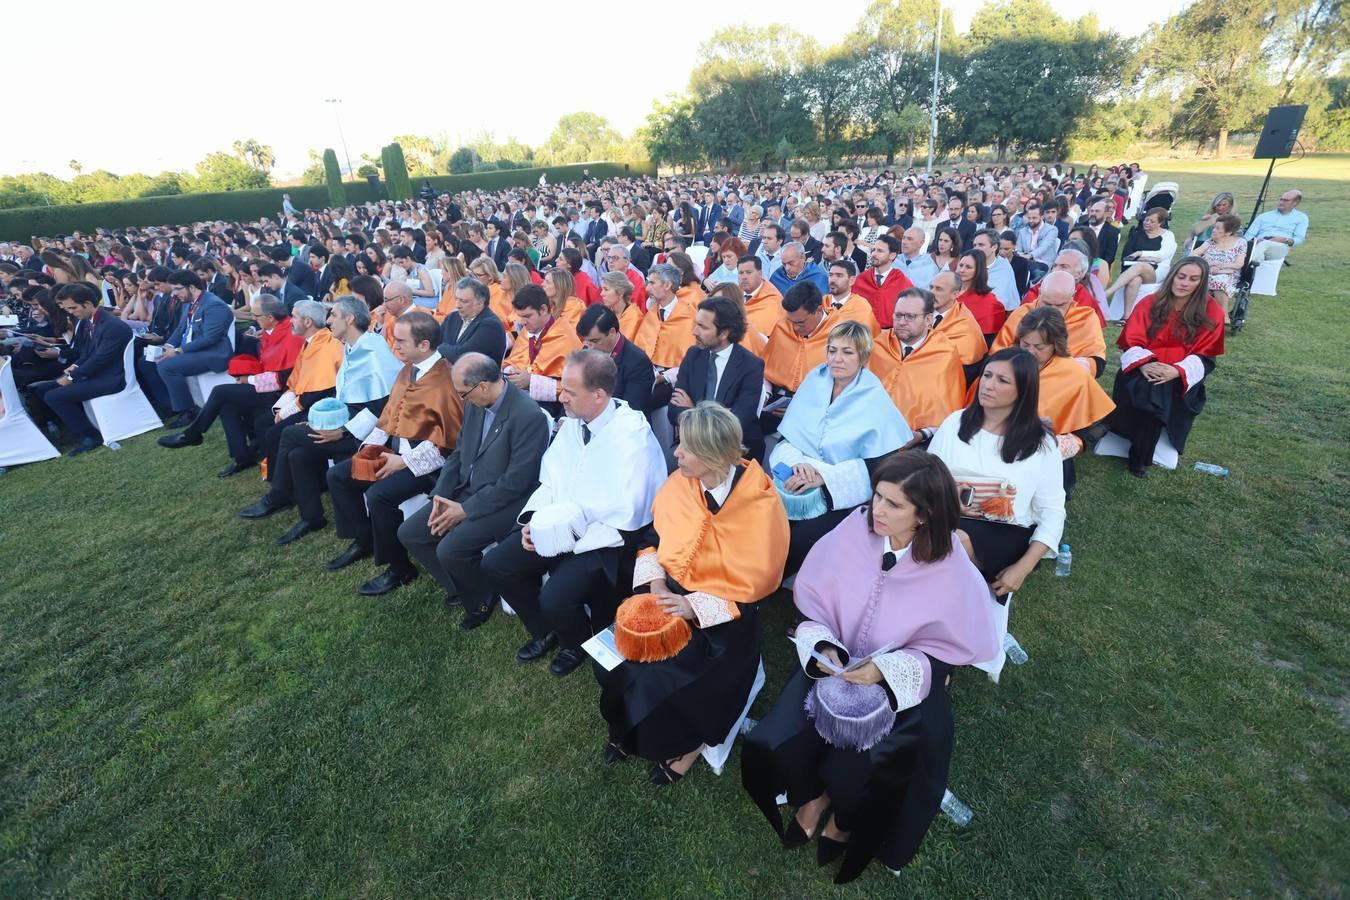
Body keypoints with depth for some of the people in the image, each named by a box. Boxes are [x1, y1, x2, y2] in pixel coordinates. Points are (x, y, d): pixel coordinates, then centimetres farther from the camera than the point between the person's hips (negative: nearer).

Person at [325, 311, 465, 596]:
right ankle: (363, 541, 23)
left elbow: (446, 439, -22)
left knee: (379, 495, -27)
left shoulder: (445, 380, -20)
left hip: (426, 460, -10)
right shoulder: (407, 370, 9)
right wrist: (371, 445, 2)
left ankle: (400, 568, -5)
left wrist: (404, 462, -21)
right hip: (394, 450, 10)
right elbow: (389, 415, 17)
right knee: (337, 475, 7)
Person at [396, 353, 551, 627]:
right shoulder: (475, 404, 1)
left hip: (503, 502, -8)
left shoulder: (529, 416, -24)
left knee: (450, 550, -24)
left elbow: (515, 482, -23)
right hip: (465, 490, 8)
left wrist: (466, 510, -18)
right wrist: (440, 496, -2)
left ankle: (480, 599, 8)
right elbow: (459, 453, 11)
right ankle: (459, 587, 22)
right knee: (409, 533, 3)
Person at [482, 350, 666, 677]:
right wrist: (535, 519, -10)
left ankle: (577, 644, 13)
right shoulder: (572, 421, 0)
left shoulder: (632, 435, -23)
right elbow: (551, 482, 9)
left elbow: (624, 514, -25)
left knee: (555, 597, -25)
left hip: (608, 537, -7)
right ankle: (545, 631, 24)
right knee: (495, 564, 0)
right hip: (558, 526, 8)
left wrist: (554, 526, -19)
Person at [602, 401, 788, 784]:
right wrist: (654, 580, -10)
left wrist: (698, 607, -23)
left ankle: (684, 739, 14)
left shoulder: (761, 504, -20)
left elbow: (757, 584, -15)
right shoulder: (679, 483, -6)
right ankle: (631, 727, 19)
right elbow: (652, 538, 8)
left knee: (662, 676, -20)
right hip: (671, 594, 5)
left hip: (723, 616, -5)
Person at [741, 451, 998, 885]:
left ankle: (847, 818, 23)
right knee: (770, 747, -14)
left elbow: (945, 651, -8)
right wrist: (822, 646, -20)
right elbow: (811, 603, -3)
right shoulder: (852, 532, -16)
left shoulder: (953, 569, -20)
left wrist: (887, 669, -22)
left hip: (902, 684, -2)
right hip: (832, 664, 2)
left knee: (851, 774, -18)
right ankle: (813, 794, 25)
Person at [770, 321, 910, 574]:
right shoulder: (813, 381, 7)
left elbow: (878, 465, -10)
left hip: (842, 497, -3)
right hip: (796, 485, 3)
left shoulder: (875, 401, -4)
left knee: (792, 544, -27)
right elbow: (784, 439, 5)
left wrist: (824, 476, -20)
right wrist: (797, 462, -17)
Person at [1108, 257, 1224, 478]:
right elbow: (1132, 342, -1)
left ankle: (1139, 458, -24)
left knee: (1158, 392, -34)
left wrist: (1177, 371, -23)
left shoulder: (1211, 312, 5)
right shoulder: (1149, 303, 7)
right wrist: (1143, 363, -23)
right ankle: (1141, 454, -21)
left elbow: (1203, 356, -2)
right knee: (1144, 387, -35)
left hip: (1180, 377, -1)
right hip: (1144, 370, 1)